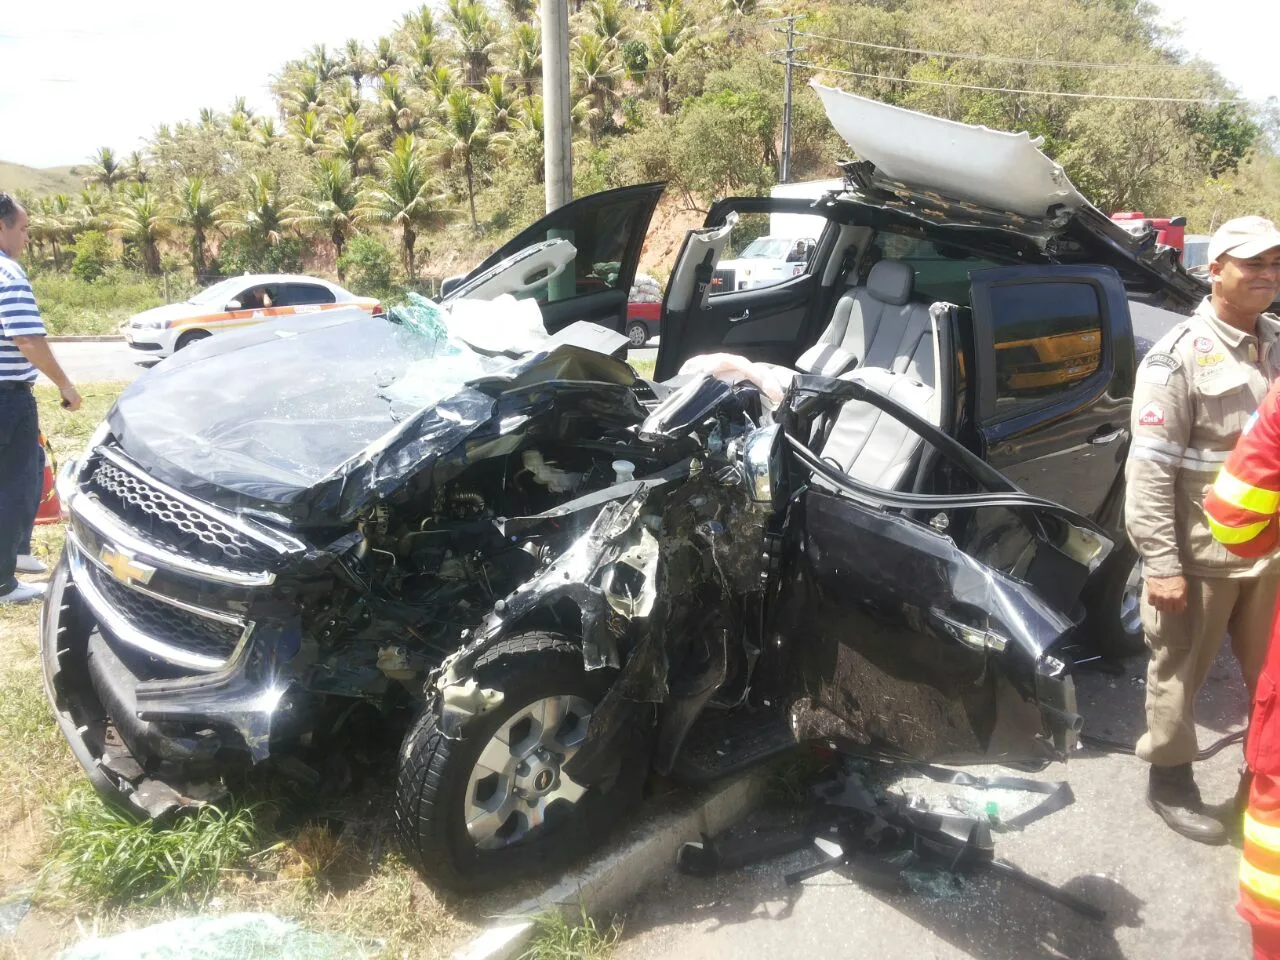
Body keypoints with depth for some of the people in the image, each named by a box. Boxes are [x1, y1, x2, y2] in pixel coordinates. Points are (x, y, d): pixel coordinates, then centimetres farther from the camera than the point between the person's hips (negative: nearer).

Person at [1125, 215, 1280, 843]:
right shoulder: (1179, 356, -12)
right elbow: (1149, 469, -16)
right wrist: (1162, 563, -20)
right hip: (1200, 554, -6)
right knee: (1179, 673, 9)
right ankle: (1169, 782, 27)